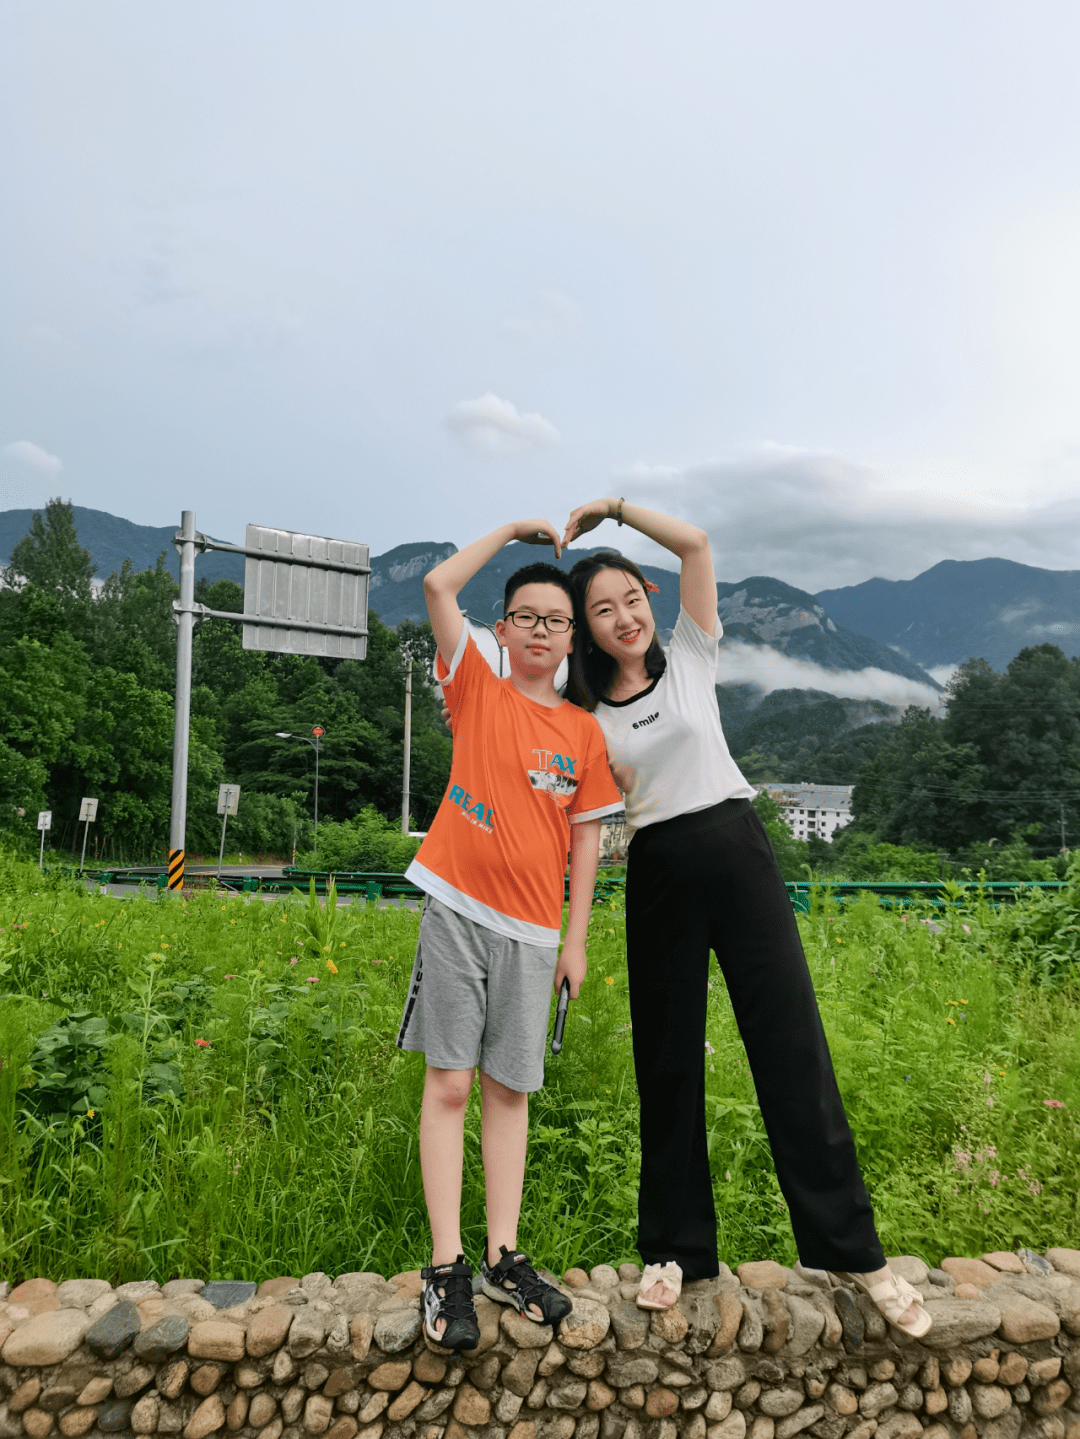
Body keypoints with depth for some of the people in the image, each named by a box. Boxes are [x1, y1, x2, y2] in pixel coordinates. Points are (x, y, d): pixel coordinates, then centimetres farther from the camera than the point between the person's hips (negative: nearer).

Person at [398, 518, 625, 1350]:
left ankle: (504, 1259, 20)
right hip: (457, 907, -2)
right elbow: (439, 584, -6)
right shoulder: (478, 691, 3)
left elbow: (586, 839, 9)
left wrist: (577, 940, 6)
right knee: (450, 1083, 1)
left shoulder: (585, 731, 7)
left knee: (510, 1089, 9)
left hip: (531, 928, 2)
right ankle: (447, 1268, 10)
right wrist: (513, 530, 3)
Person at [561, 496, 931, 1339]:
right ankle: (677, 1250, 21)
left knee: (792, 1045, -3)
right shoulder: (587, 716, 8)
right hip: (658, 874, 2)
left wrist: (611, 506, 1)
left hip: (736, 848, -1)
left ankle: (853, 1248, 8)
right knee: (668, 1064, 7)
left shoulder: (691, 658, 6)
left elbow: (695, 542, -3)